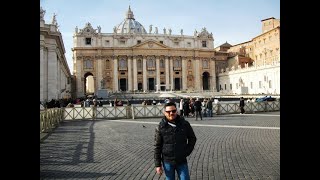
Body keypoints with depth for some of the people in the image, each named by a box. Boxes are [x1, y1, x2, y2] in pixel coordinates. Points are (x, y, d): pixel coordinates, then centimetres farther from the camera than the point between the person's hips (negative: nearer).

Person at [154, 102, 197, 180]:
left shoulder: (185, 124, -5)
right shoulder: (160, 127, -9)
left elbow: (192, 138, 10)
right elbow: (157, 147, -5)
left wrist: (187, 152, 2)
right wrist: (158, 165, -5)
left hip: (182, 161, 1)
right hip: (167, 162, -1)